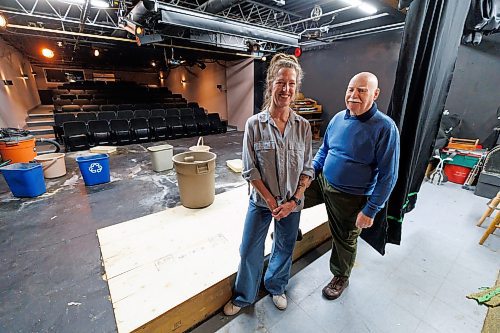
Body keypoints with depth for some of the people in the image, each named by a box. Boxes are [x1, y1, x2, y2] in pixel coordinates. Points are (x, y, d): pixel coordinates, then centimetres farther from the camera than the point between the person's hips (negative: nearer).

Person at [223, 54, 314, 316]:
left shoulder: (303, 126, -6)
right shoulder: (254, 124, -12)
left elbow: (307, 169, -2)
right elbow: (250, 170, -12)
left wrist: (293, 201, -10)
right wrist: (272, 201, -12)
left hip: (292, 202, 2)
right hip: (261, 200, -2)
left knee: (284, 249, 21)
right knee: (249, 251, 12)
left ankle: (276, 287, 52)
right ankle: (243, 296, 42)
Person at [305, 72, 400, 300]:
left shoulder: (385, 128, -18)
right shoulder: (338, 118, -1)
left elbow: (388, 176, -16)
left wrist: (370, 210, -17)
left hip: (350, 197, -5)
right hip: (322, 181, 5)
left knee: (344, 239, 14)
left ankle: (341, 277, 44)